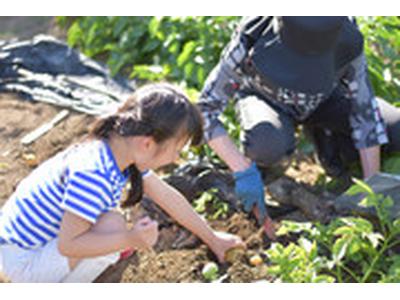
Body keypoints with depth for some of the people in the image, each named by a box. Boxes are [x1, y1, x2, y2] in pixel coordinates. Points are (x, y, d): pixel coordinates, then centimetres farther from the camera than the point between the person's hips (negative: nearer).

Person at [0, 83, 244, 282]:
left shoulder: (121, 149, -5)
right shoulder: (92, 174, -34)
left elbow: (168, 197, 8)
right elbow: (67, 245, -30)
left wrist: (212, 238, 16)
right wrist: (130, 240, -35)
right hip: (22, 261, -9)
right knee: (113, 225, -26)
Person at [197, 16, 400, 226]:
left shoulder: (346, 45, -34)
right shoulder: (248, 45, -38)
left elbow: (365, 112, -22)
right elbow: (205, 109, -30)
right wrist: (243, 171, -37)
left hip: (321, 102, 2)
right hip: (265, 100, -2)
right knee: (268, 144, -38)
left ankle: (328, 144, 7)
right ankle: (262, 163, -2)